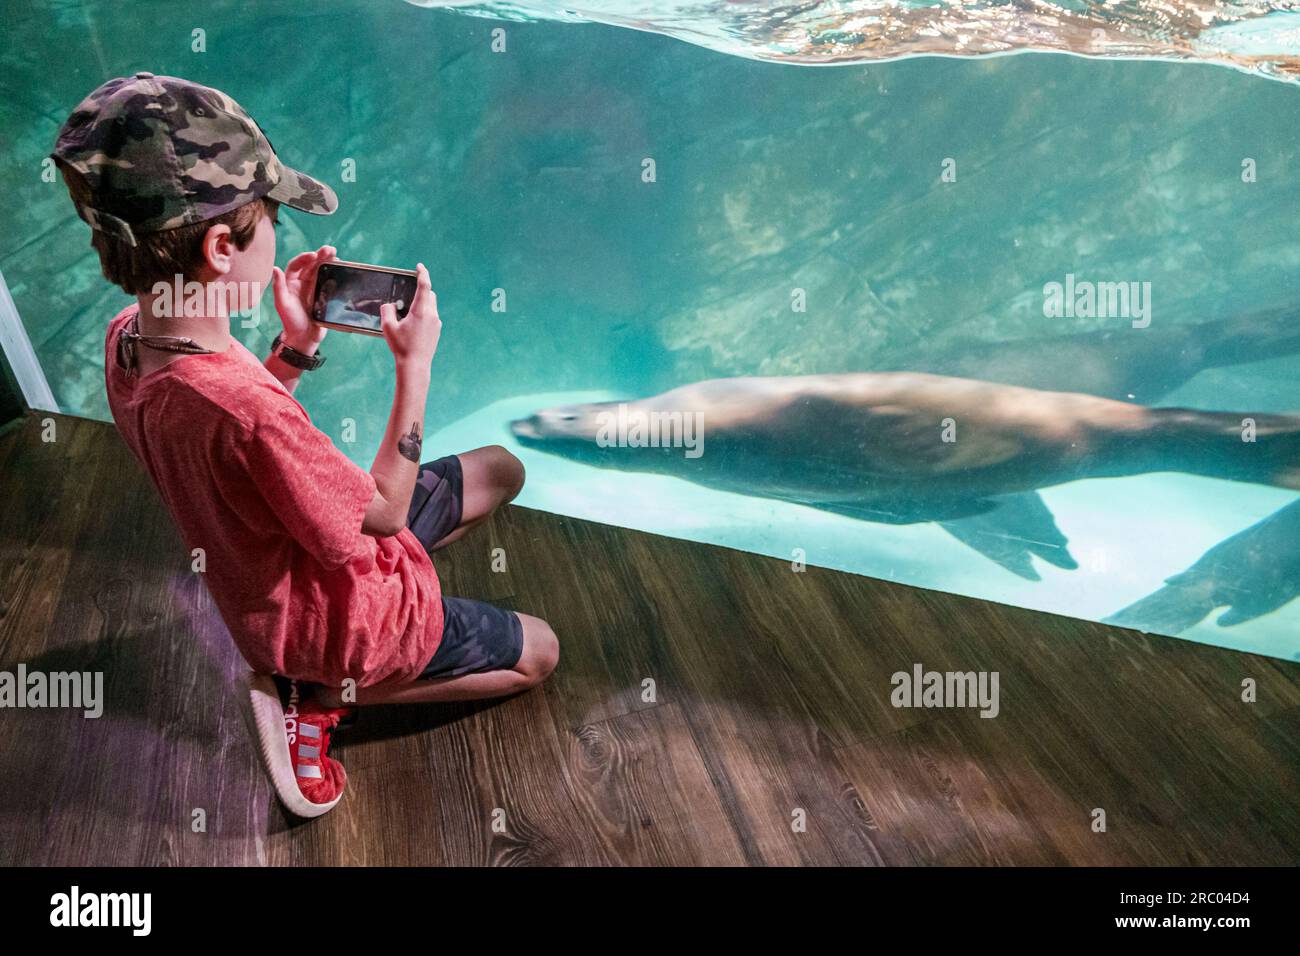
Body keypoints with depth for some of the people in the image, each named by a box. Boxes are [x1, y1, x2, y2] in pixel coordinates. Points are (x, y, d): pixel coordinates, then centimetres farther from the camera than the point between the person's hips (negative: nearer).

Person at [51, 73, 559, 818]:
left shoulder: (127, 339, -14)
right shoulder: (240, 408, -42)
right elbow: (385, 513, -25)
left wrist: (298, 343, -9)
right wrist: (415, 365, -21)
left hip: (266, 580, 8)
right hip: (333, 615, -8)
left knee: (502, 470, 20)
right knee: (538, 653, 12)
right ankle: (316, 694, 6)